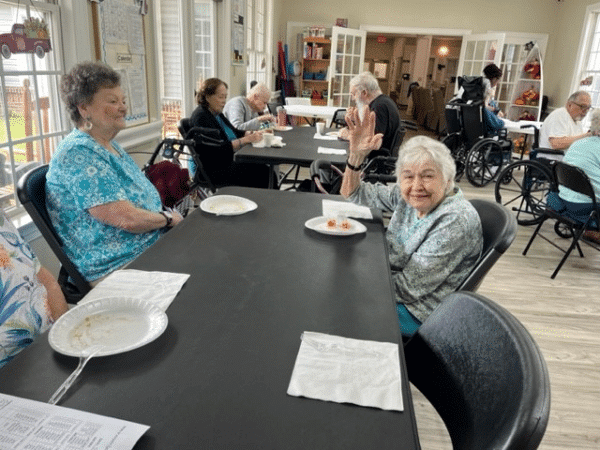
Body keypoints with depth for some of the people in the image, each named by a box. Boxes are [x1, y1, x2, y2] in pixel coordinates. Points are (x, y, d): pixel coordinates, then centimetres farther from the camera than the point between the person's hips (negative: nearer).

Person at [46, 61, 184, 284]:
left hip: (152, 247, 10)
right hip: (119, 268, -10)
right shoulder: (78, 154, -19)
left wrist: (169, 214, 1)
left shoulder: (110, 145, 13)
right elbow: (127, 219, -24)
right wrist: (168, 218, -7)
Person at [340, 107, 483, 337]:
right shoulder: (406, 196, -4)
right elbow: (354, 195, 7)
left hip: (417, 314, -7)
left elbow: (410, 287, -24)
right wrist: (356, 153, -9)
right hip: (392, 286, 7)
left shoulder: (456, 221, -25)